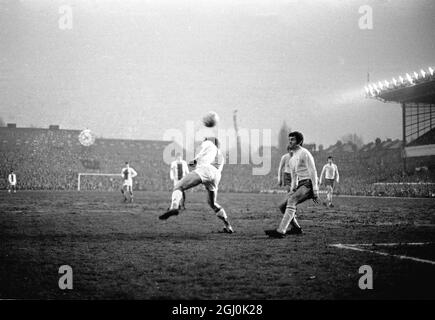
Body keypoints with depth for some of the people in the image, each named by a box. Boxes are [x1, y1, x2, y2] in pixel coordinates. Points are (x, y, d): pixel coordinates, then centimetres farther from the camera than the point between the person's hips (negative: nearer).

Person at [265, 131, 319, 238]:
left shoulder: (304, 153, -6)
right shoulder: (292, 159, 21)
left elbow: (313, 172, -12)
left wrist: (315, 191, -17)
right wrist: (292, 191, 20)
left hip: (308, 184, -9)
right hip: (300, 185, 9)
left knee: (291, 201, -29)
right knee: (282, 206, 2)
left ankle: (281, 231, -41)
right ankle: (296, 228, 18)